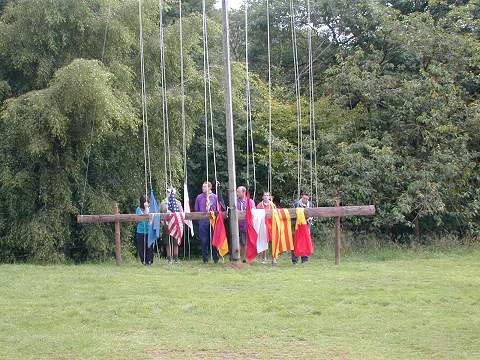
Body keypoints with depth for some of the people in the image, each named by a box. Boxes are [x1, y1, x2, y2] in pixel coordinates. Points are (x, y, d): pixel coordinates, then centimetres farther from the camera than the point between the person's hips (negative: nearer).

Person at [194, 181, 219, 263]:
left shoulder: (215, 197, 5)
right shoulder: (199, 197, 7)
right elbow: (196, 210, 13)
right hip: (203, 221, 1)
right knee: (204, 241, 1)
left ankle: (215, 258, 10)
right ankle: (205, 259, 9)